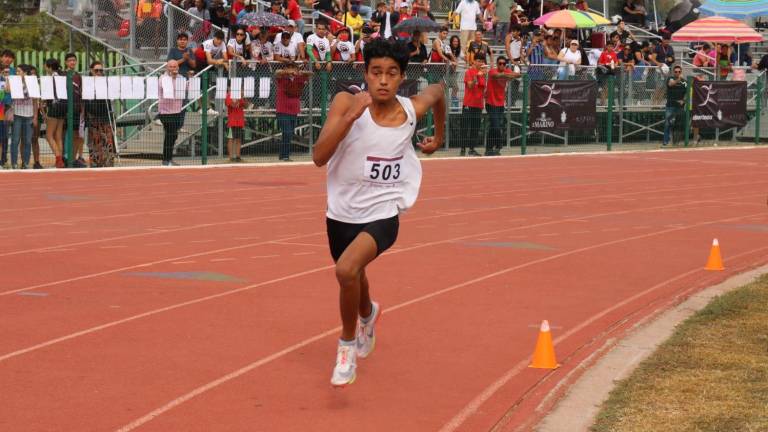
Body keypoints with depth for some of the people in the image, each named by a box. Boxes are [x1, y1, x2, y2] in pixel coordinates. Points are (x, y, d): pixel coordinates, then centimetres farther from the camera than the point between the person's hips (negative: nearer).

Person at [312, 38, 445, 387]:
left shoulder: (413, 109, -9)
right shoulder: (347, 103, -15)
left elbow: (438, 90, 16)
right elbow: (319, 157, -26)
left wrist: (438, 137, 25)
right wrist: (350, 116, -35)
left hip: (383, 214, -2)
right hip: (343, 212, 2)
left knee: (347, 270, -30)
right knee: (354, 277, 27)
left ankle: (348, 345, -6)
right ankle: (368, 315, 65)